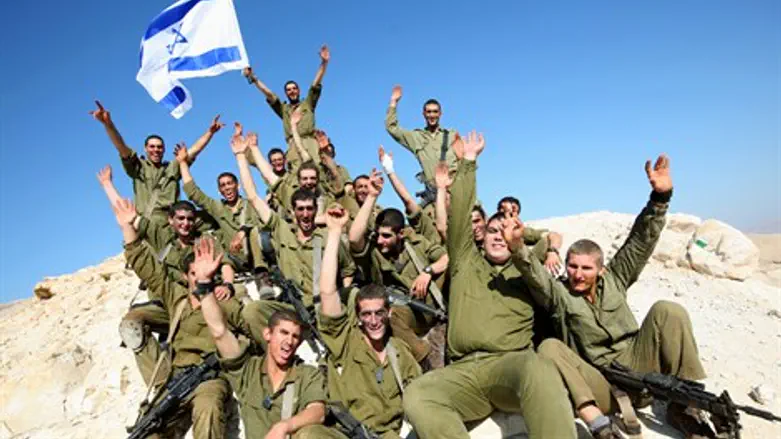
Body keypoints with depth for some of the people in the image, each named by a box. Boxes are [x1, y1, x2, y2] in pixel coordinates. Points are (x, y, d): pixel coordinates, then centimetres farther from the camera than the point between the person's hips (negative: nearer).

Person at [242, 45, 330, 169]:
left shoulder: (308, 103, 25)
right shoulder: (283, 109, 28)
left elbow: (316, 84, 17)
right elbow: (268, 94, 21)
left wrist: (324, 63, 8)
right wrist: (253, 79, 14)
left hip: (311, 141, -1)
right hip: (294, 145, 1)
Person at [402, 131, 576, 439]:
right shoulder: (466, 261, 21)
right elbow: (459, 217, 16)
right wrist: (468, 162, 17)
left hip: (511, 363, -1)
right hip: (463, 371, 1)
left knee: (539, 370, -39)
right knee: (417, 396, -31)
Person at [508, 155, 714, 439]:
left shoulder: (614, 279, 11)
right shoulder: (558, 293, 4)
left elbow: (640, 241, 2)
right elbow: (534, 273, -17)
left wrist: (660, 197, -10)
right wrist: (517, 248, -39)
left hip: (637, 368, 2)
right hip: (599, 387, -2)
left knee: (667, 311, -17)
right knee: (549, 348, -28)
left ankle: (682, 407, -15)